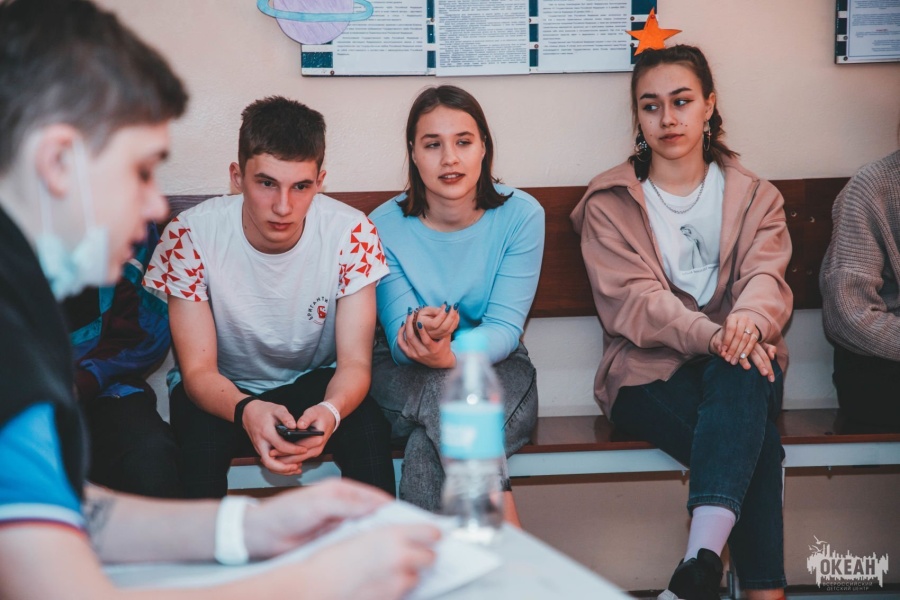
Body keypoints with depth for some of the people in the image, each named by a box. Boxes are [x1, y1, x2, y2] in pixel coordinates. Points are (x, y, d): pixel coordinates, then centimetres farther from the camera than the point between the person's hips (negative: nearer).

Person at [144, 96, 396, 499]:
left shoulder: (351, 234, -18)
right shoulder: (190, 235, -21)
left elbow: (355, 363, -17)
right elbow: (198, 371, -19)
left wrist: (331, 410, -42)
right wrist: (246, 410, -43)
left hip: (314, 380, 1)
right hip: (223, 388, 0)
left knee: (369, 434, -28)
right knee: (201, 441, -32)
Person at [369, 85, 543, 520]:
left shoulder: (521, 215, -9)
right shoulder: (385, 225, -8)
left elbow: (505, 328, -13)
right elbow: (400, 342, -11)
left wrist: (448, 353, -37)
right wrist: (422, 334, -38)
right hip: (405, 376, 0)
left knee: (429, 447, -34)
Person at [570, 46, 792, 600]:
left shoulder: (754, 196, 15)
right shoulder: (609, 202, 7)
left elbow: (765, 277, -5)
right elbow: (632, 298, -9)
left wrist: (750, 320, -32)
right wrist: (709, 334, -30)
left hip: (739, 367, 2)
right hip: (649, 373, -1)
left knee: (738, 377, -37)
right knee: (755, 443, -32)